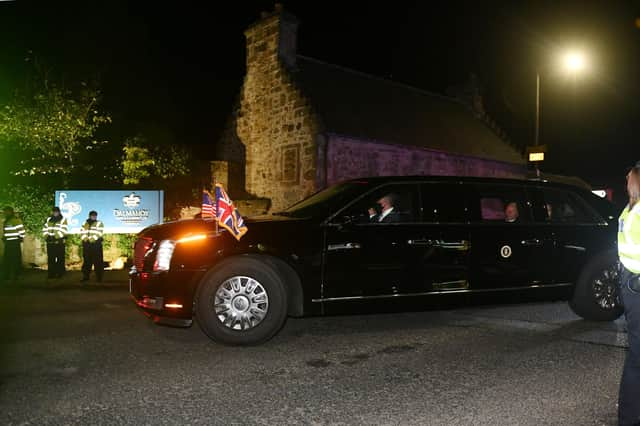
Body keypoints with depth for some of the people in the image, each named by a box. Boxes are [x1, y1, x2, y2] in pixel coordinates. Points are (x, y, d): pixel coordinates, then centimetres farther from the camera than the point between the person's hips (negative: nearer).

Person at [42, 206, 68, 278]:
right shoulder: (48, 219, 17)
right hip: (50, 243, 4)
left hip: (59, 243, -4)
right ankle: (51, 273, 11)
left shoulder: (63, 220, 0)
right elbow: (44, 229, 13)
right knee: (51, 259, 5)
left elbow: (63, 231, -11)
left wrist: (55, 237, -18)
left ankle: (60, 273, 7)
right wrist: (46, 236, -4)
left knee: (60, 259, 0)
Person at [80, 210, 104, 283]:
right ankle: (85, 276, 14)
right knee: (86, 261, 7)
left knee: (98, 262, -6)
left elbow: (99, 233, -8)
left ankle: (99, 278, -4)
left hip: (96, 244, -4)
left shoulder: (99, 224, 6)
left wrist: (92, 239, -18)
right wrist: (85, 238, -10)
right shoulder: (85, 224, 19)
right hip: (86, 245, 4)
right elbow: (82, 232, 7)